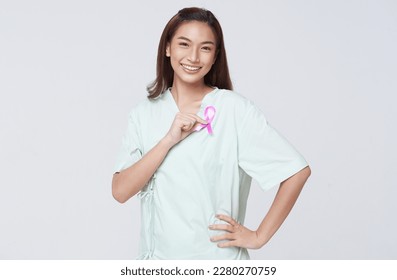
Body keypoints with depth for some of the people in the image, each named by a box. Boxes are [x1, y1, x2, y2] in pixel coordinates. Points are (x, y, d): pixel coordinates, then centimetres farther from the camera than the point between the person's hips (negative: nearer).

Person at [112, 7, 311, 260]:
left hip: (218, 257, -3)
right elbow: (120, 191, -8)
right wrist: (169, 140, -18)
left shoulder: (235, 109, -11)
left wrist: (259, 237, -10)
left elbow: (298, 170, -13)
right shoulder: (144, 114, 0)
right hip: (157, 256, 3)